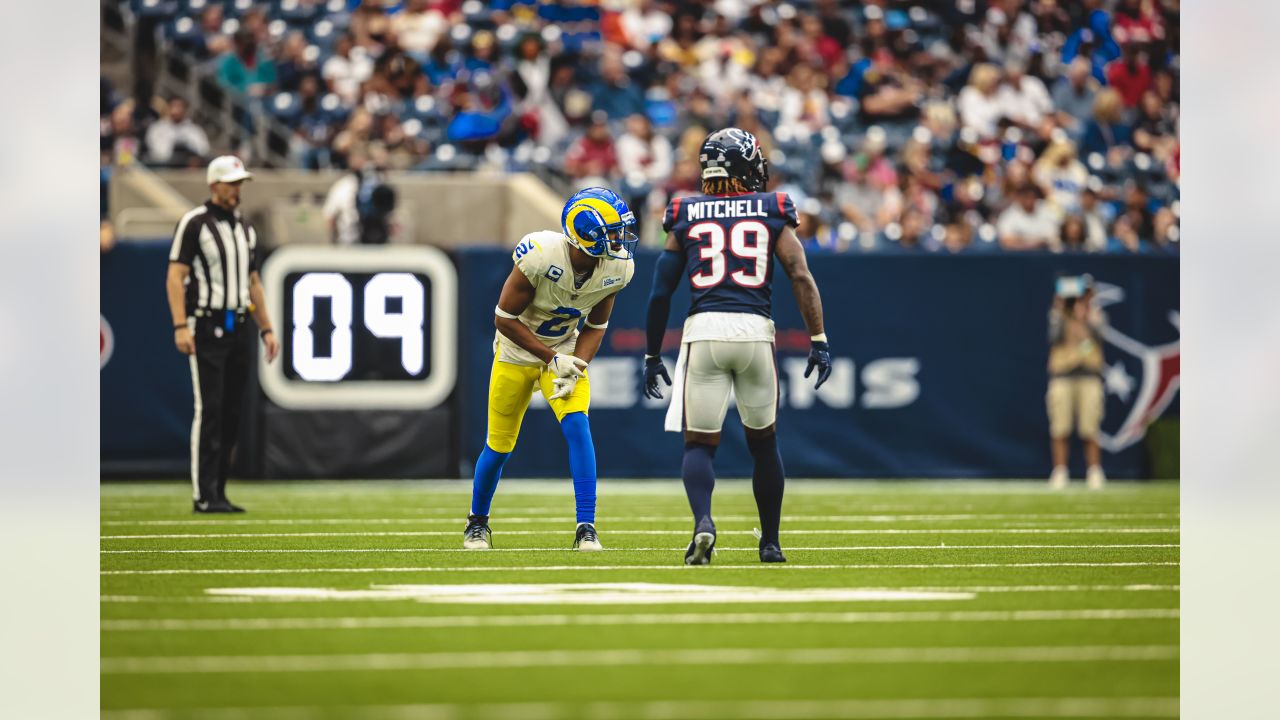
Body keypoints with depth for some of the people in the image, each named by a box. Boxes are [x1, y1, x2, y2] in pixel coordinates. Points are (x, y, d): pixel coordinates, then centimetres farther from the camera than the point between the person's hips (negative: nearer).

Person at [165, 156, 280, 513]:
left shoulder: (246, 229, 17)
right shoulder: (194, 223, -5)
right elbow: (175, 277, -10)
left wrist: (266, 328, 16)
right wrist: (180, 326, -20)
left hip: (239, 329, 7)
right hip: (206, 327, -7)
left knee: (232, 415, 6)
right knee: (209, 410, -11)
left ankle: (218, 493, 10)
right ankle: (204, 495, -11)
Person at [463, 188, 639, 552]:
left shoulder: (616, 268, -16)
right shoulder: (539, 255, -32)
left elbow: (595, 327, -2)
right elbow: (505, 318, -22)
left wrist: (575, 367, -17)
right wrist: (552, 359, -22)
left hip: (565, 352, 3)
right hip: (517, 353, -2)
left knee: (577, 426, -21)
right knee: (499, 446, 7)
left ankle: (586, 528, -17)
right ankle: (477, 521, 34)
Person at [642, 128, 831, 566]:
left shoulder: (686, 217, 11)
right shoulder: (772, 213, 9)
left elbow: (660, 293, 10)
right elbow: (801, 276, -1)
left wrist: (652, 355, 18)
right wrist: (818, 340, 0)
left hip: (703, 331, 0)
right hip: (755, 330, 0)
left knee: (698, 444, 5)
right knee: (763, 441, 17)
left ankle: (703, 521, -21)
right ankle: (770, 543, 21)